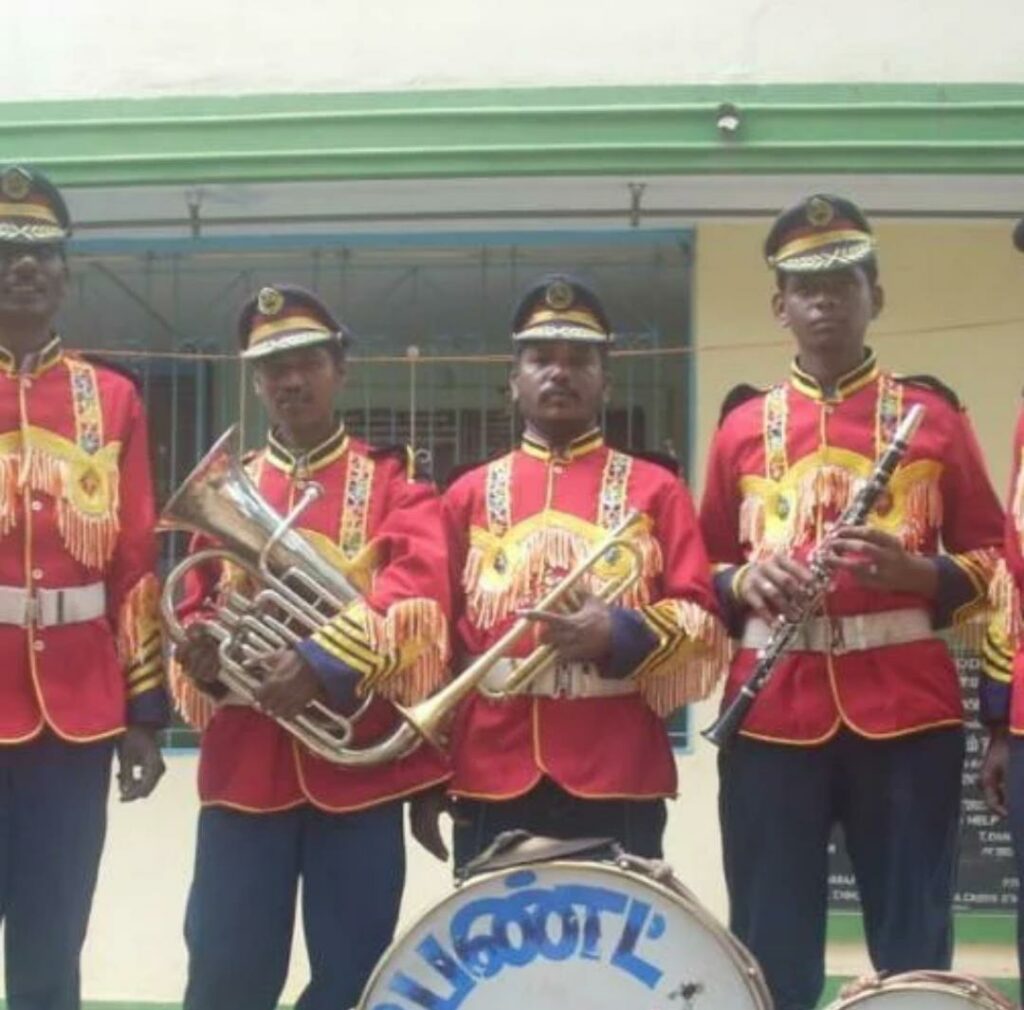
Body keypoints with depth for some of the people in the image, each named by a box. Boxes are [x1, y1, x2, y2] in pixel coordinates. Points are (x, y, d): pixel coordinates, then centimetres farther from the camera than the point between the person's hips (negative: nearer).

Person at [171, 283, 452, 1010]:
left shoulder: (391, 480, 4)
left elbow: (421, 583, -14)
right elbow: (198, 609, 15)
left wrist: (324, 659, -28)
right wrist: (200, 656, -10)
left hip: (360, 765, -2)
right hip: (245, 768, 2)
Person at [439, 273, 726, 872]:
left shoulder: (655, 489, 8)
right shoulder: (470, 495, 12)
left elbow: (702, 621, 2)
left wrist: (620, 635, -18)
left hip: (619, 779, -1)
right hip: (494, 780, 2)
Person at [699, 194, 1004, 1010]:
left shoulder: (933, 416, 7)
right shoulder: (743, 427, 11)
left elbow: (991, 557, 7)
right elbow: (709, 567, 16)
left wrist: (916, 574, -12)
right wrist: (744, 583, -7)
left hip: (907, 710, -1)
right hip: (773, 714, 1)